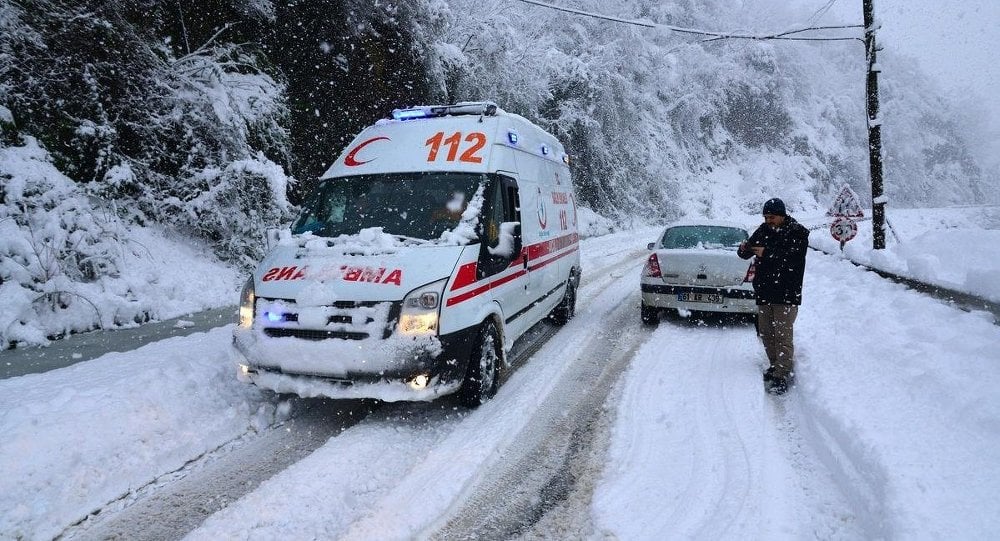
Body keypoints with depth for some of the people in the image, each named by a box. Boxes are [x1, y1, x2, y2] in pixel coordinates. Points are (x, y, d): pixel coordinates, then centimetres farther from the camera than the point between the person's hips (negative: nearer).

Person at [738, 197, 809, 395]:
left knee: (782, 335, -9)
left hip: (786, 294, -6)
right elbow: (746, 253, 10)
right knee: (765, 333, 13)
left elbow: (793, 257, -20)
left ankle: (782, 376, -7)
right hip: (764, 292, 7)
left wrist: (767, 253, -28)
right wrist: (744, 249, -13)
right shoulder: (763, 231, 11)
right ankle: (776, 366, 28)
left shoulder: (797, 232, -5)